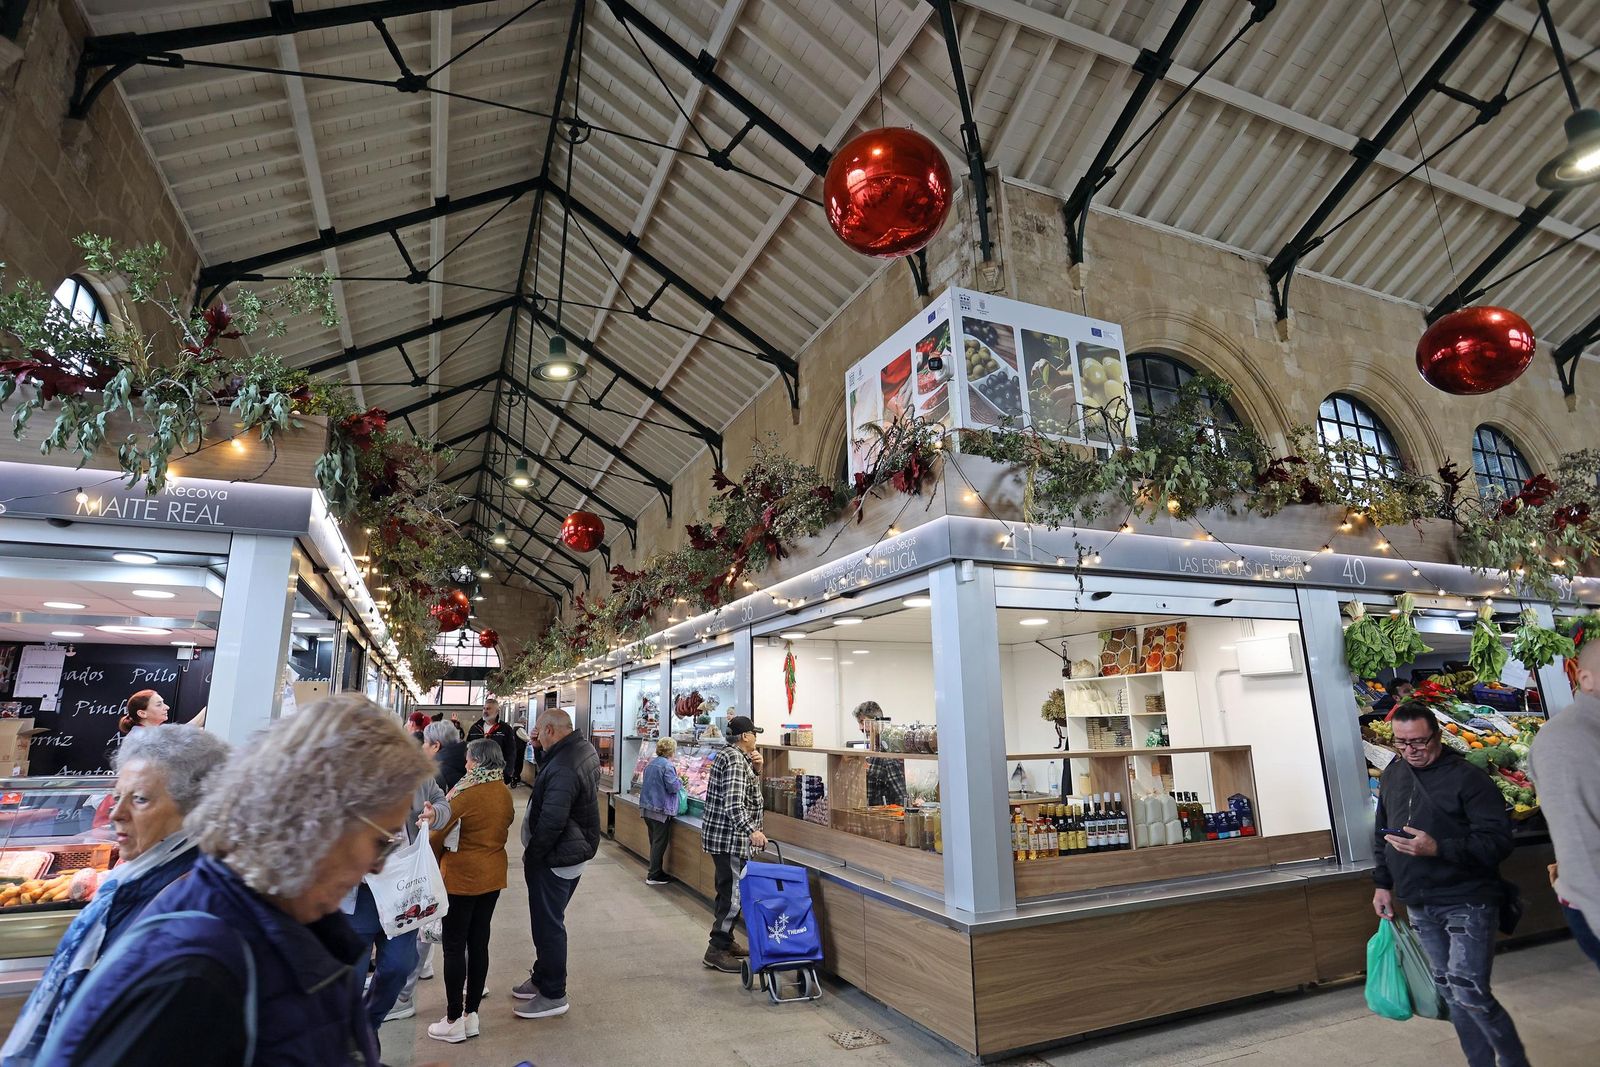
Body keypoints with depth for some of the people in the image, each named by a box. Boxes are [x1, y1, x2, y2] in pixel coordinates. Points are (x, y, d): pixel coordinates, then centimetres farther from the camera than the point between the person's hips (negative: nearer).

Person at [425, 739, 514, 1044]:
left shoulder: (465, 792, -19)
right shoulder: (505, 793, 0)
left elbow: (439, 832, -11)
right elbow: (505, 826, 6)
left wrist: (433, 863, 6)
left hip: (462, 877, -6)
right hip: (493, 875, 6)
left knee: (454, 947, 6)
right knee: (479, 943, 14)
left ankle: (454, 1021, 13)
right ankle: (471, 1014, 23)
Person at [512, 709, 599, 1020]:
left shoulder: (562, 768, -30)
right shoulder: (584, 750, 2)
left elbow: (551, 822, -31)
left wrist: (531, 856, -15)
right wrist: (543, 746, 0)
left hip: (555, 861, -10)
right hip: (572, 854, 10)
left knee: (548, 925, 5)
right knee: (548, 921, 23)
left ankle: (553, 995, 19)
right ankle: (542, 979, 39)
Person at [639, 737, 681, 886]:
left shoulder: (651, 764, 12)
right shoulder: (667, 766, -16)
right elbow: (673, 787, -20)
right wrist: (680, 783, 1)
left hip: (647, 807, 9)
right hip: (661, 809, -9)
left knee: (654, 841, 17)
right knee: (660, 843, 1)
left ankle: (655, 871, 26)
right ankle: (653, 876, 6)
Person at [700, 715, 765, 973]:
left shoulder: (729, 755, 13)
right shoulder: (736, 761, -18)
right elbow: (733, 804, -29)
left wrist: (755, 769, 6)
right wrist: (751, 831, -39)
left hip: (721, 835, 11)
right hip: (729, 838, -11)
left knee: (728, 891, 18)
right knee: (733, 894, -5)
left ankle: (725, 942, 28)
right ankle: (717, 951, 0)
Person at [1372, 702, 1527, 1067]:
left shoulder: (1467, 778, -13)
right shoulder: (1391, 775, 7)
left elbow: (1498, 841, -18)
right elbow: (1382, 835, 16)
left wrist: (1438, 848, -28)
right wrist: (1383, 883, 15)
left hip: (1466, 903, -6)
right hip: (1419, 906, 6)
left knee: (1470, 993, -8)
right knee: (1450, 992, 13)